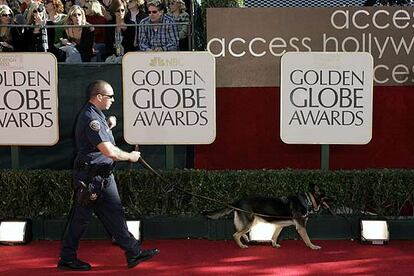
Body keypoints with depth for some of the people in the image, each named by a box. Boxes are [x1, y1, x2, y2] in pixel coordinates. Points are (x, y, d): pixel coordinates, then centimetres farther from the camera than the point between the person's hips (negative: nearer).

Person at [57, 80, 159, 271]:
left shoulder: (96, 115, 13)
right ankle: (66, 259, 15)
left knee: (114, 214, 10)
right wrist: (130, 156, -10)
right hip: (90, 178, -10)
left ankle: (134, 253, 15)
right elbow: (110, 152, -25)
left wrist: (108, 127, 16)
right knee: (80, 219, 2)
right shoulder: (91, 118, -20)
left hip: (103, 176, 10)